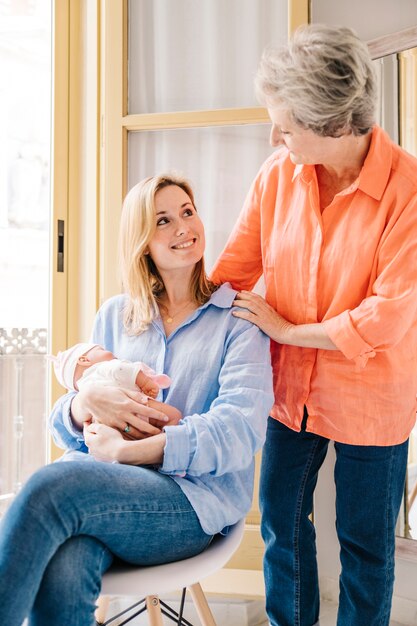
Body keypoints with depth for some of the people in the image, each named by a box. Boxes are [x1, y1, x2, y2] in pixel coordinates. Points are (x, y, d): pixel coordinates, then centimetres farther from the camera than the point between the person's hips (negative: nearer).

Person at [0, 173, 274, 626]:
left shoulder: (237, 318, 4)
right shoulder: (114, 316, 16)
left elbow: (240, 431, -10)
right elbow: (63, 425, 14)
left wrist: (122, 451, -16)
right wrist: (85, 403, -11)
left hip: (197, 496, -3)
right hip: (107, 488, 3)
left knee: (53, 486, -33)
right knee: (60, 576, -33)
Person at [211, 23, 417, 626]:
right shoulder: (278, 173, -8)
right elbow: (236, 264, 1)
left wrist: (288, 330, -15)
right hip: (291, 389, 5)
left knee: (365, 541, 14)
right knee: (282, 523, 19)